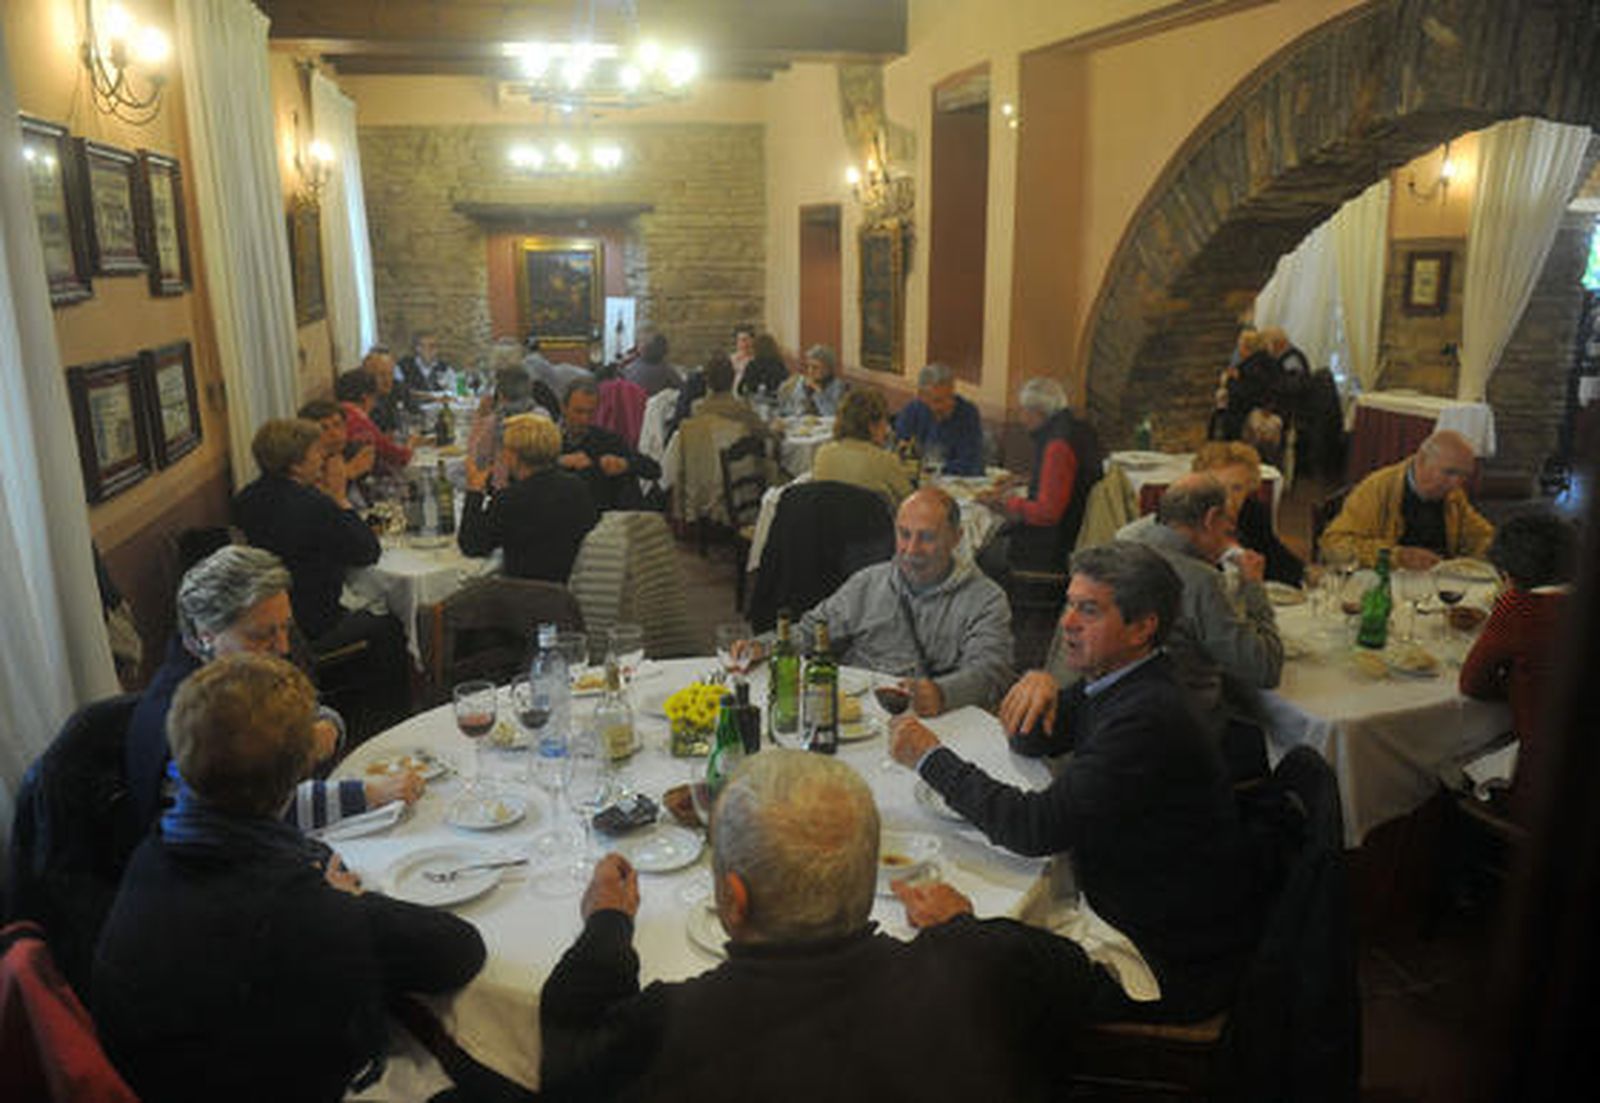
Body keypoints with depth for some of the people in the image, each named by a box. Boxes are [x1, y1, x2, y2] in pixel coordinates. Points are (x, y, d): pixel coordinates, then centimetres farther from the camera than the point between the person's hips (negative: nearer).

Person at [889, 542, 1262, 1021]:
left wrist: (932, 758, -22)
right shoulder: (1114, 681, 1)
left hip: (1177, 966, -8)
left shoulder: (1150, 717, -28)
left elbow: (1038, 829, -30)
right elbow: (1029, 744, 12)